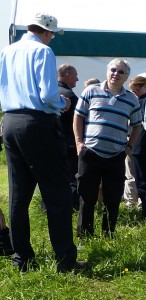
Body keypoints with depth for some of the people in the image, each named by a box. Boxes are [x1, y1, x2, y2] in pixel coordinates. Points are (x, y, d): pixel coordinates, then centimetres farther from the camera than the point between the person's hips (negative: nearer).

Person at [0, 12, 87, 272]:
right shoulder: (42, 51, -7)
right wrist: (63, 104, 2)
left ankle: (22, 259, 15)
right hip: (38, 125, -7)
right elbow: (48, 95, -16)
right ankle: (65, 260, 0)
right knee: (57, 195, -1)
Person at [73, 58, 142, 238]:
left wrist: (129, 145, 6)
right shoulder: (91, 92, 2)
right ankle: (84, 236, 11)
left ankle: (108, 236, 19)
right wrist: (79, 142, -4)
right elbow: (78, 117, 5)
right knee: (87, 197, 2)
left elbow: (137, 125, 19)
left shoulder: (131, 100, 9)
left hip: (116, 157, 2)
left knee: (113, 199, 6)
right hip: (90, 153, -2)